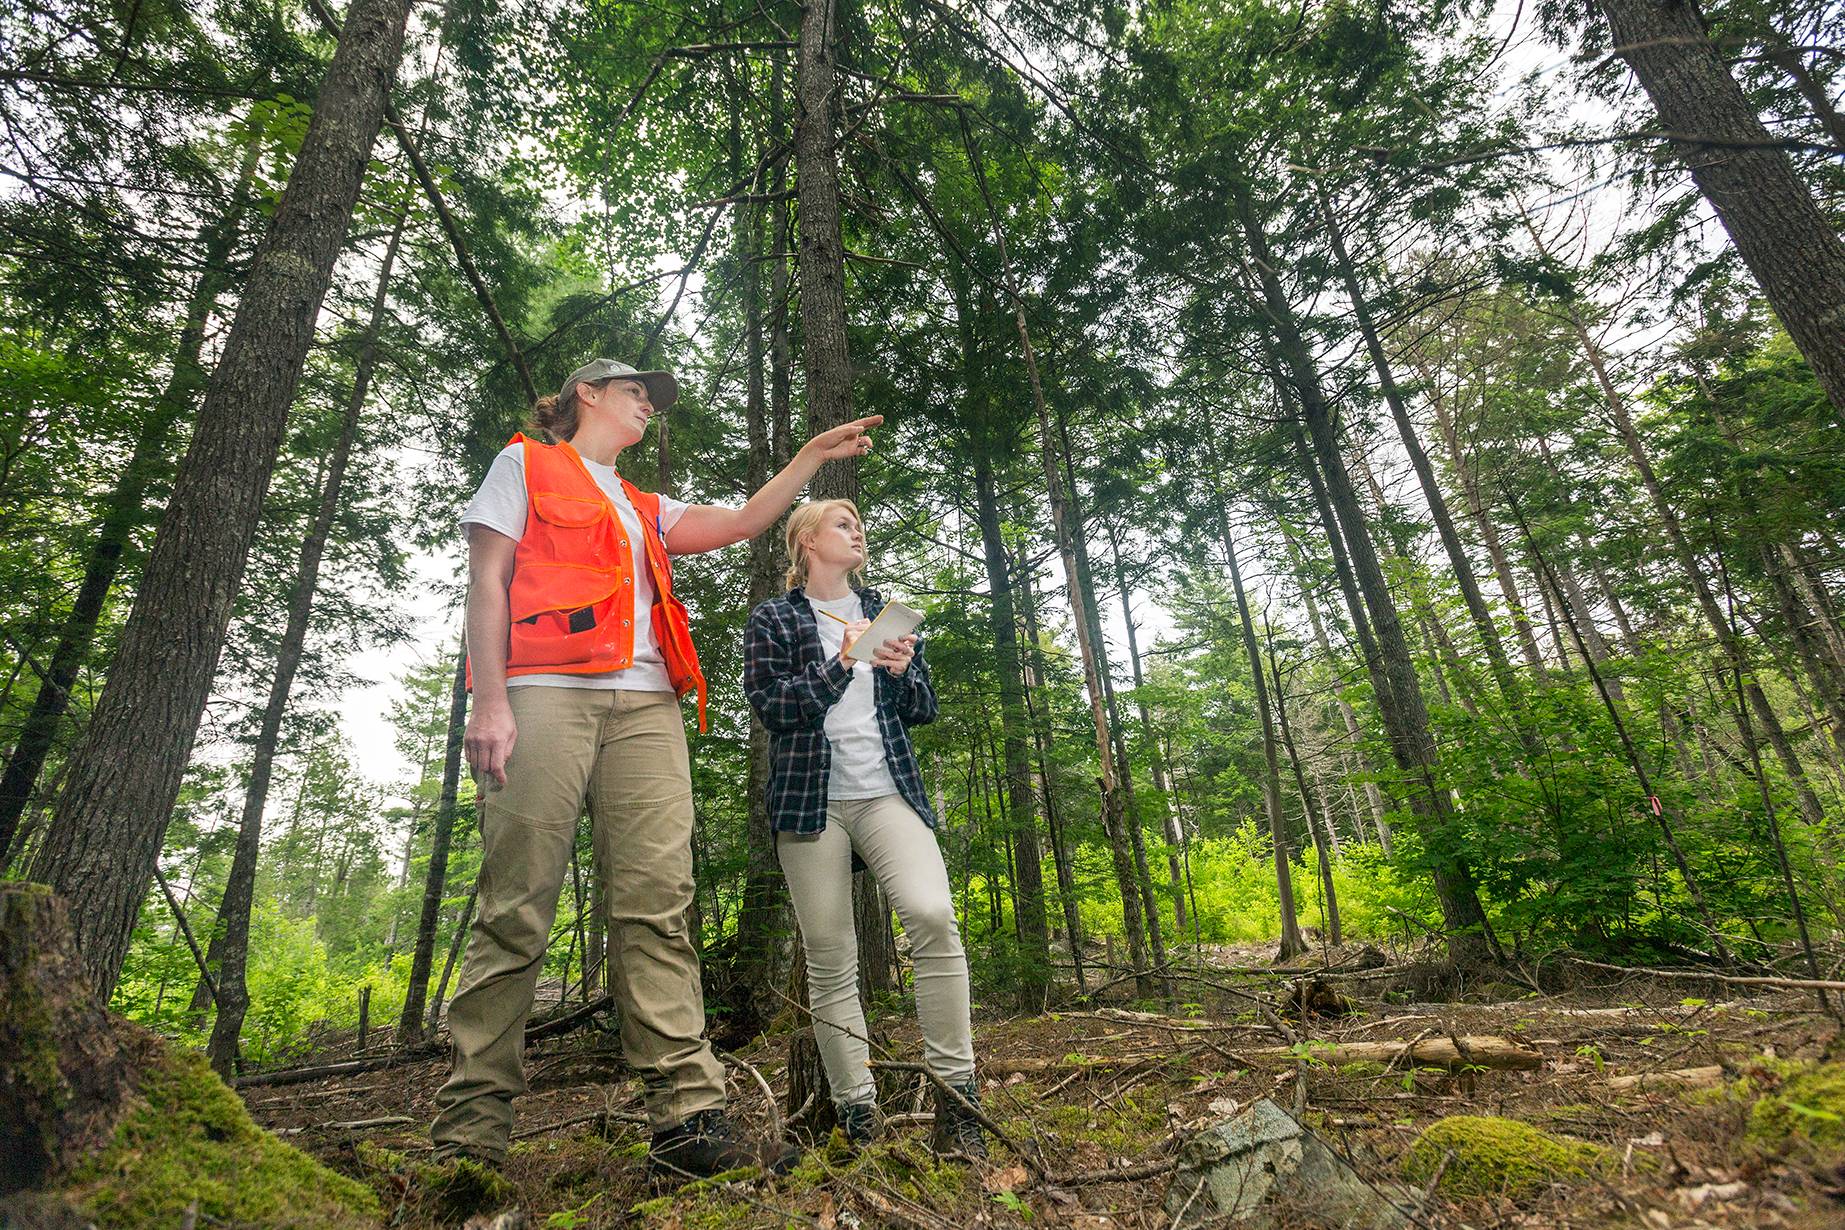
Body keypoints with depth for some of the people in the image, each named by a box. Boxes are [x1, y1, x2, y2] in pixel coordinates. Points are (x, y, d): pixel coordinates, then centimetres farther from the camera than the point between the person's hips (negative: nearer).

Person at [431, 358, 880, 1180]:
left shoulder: (645, 510, 32)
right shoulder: (526, 464, 18)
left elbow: (741, 524, 27)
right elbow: (486, 580, 6)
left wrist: (811, 457, 25)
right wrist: (489, 699, -8)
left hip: (645, 707, 5)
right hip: (547, 694, -4)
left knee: (657, 908, -6)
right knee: (516, 911, -7)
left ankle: (688, 1117, -8)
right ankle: (468, 1133, 3)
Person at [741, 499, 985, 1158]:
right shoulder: (772, 618, 8)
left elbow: (924, 710, 17)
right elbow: (771, 705, -5)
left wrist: (903, 672, -5)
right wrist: (841, 663, -15)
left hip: (888, 792, 2)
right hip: (810, 800, -1)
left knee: (933, 914, -20)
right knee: (829, 957, -1)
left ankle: (955, 1093, -9)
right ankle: (857, 1114, 11)